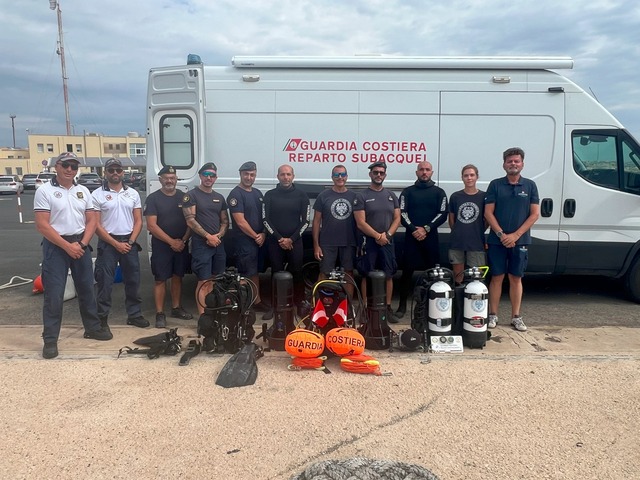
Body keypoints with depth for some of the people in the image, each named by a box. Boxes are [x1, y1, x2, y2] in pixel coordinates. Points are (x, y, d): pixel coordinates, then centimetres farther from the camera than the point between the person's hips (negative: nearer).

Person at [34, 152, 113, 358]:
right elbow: (42, 225, -12)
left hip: (80, 245, 5)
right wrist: (67, 246, -17)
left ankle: (92, 328, 27)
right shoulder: (44, 191, -7)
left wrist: (82, 244, -8)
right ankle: (50, 339, 7)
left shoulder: (83, 191, 8)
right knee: (54, 294, -2)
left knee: (87, 289, 13)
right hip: (56, 246, -4)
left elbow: (92, 220, 6)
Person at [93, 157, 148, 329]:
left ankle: (134, 314, 20)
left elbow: (138, 221, 7)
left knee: (133, 281, 9)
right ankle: (102, 317, 11)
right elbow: (96, 225, -7)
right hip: (108, 243, -3)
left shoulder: (133, 193, 7)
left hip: (130, 242, 3)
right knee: (105, 282, 0)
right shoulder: (97, 195, -3)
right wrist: (116, 244, -12)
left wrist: (130, 242, -6)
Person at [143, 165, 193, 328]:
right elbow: (151, 225, -12)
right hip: (161, 246, -3)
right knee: (160, 279, 0)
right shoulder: (153, 198, -5)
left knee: (177, 277, 13)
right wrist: (171, 242, -14)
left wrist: (183, 240, -8)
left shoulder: (183, 197, 6)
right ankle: (160, 313, 6)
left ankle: (176, 308, 24)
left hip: (181, 245, 4)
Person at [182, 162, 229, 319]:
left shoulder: (219, 197, 14)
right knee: (204, 281, -6)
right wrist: (209, 236, -14)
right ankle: (203, 316, -2)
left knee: (214, 280, 10)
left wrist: (219, 235, -4)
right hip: (201, 245, -6)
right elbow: (190, 221, -11)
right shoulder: (191, 195, -3)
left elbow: (225, 221, 16)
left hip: (218, 244, 6)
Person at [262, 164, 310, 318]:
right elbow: (266, 220, 1)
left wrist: (291, 239, -9)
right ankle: (275, 306, 12)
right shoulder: (270, 195, 5)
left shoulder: (301, 195, 4)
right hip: (275, 242, 1)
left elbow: (305, 221, 1)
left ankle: (301, 305, 10)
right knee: (276, 274, 5)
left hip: (295, 242, 0)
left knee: (297, 273, 1)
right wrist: (279, 238, -9)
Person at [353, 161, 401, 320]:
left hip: (388, 243, 4)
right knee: (367, 276, 1)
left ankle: (388, 308, 14)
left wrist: (387, 234, -10)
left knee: (388, 276, 6)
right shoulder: (362, 197, -2)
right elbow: (360, 223, -9)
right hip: (369, 242, -3)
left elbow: (397, 219, 6)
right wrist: (377, 236, -16)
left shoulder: (391, 196, 11)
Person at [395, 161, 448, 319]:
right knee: (407, 271, -2)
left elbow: (442, 214, 1)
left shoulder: (439, 192, 11)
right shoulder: (407, 192, 10)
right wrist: (413, 229, -14)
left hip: (431, 237, 1)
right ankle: (402, 305, 5)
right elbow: (402, 213, 1)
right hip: (411, 236, 0)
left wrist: (426, 229, -11)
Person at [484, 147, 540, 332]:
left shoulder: (530, 185, 4)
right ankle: (493, 315, 13)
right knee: (497, 278, 4)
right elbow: (488, 213, -2)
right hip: (497, 241, -1)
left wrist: (515, 235, -10)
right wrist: (501, 234, -12)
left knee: (516, 279, 9)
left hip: (520, 241, 1)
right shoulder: (495, 185, 2)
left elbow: (535, 214, 0)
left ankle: (516, 316, 17)